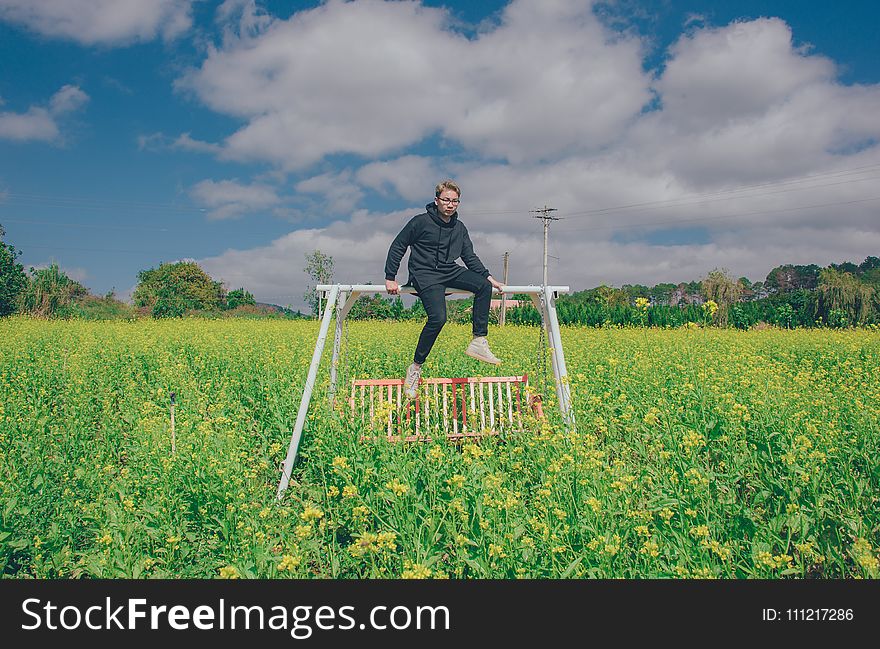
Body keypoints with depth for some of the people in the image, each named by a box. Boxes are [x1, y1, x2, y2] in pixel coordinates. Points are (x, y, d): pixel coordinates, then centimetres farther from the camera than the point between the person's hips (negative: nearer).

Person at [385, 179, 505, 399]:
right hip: (425, 275, -6)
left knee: (484, 285, -21)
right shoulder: (421, 222, -5)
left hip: (450, 272, 6)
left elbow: (470, 257, 17)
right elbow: (397, 247, 0)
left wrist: (489, 278, 5)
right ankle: (415, 368, -15)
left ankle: (479, 341, -17)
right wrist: (390, 279, -5)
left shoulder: (459, 228, 12)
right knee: (438, 318, -28)